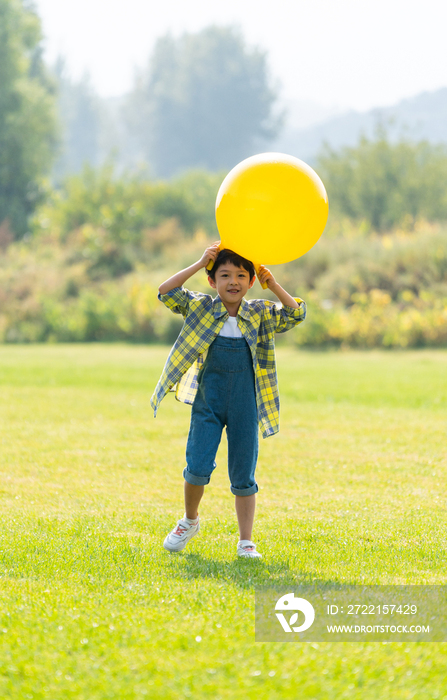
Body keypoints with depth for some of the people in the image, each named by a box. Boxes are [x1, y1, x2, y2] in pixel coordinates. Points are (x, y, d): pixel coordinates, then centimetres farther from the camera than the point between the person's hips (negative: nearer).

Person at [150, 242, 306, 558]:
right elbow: (166, 292, -9)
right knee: (198, 469, -9)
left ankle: (246, 541, 14)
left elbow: (297, 314, -3)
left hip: (245, 406, 1)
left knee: (243, 476, 4)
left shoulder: (260, 313, 3)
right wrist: (199, 264, -14)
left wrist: (273, 285, -12)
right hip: (208, 403, -1)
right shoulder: (201, 308, 0)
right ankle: (190, 520, 19)